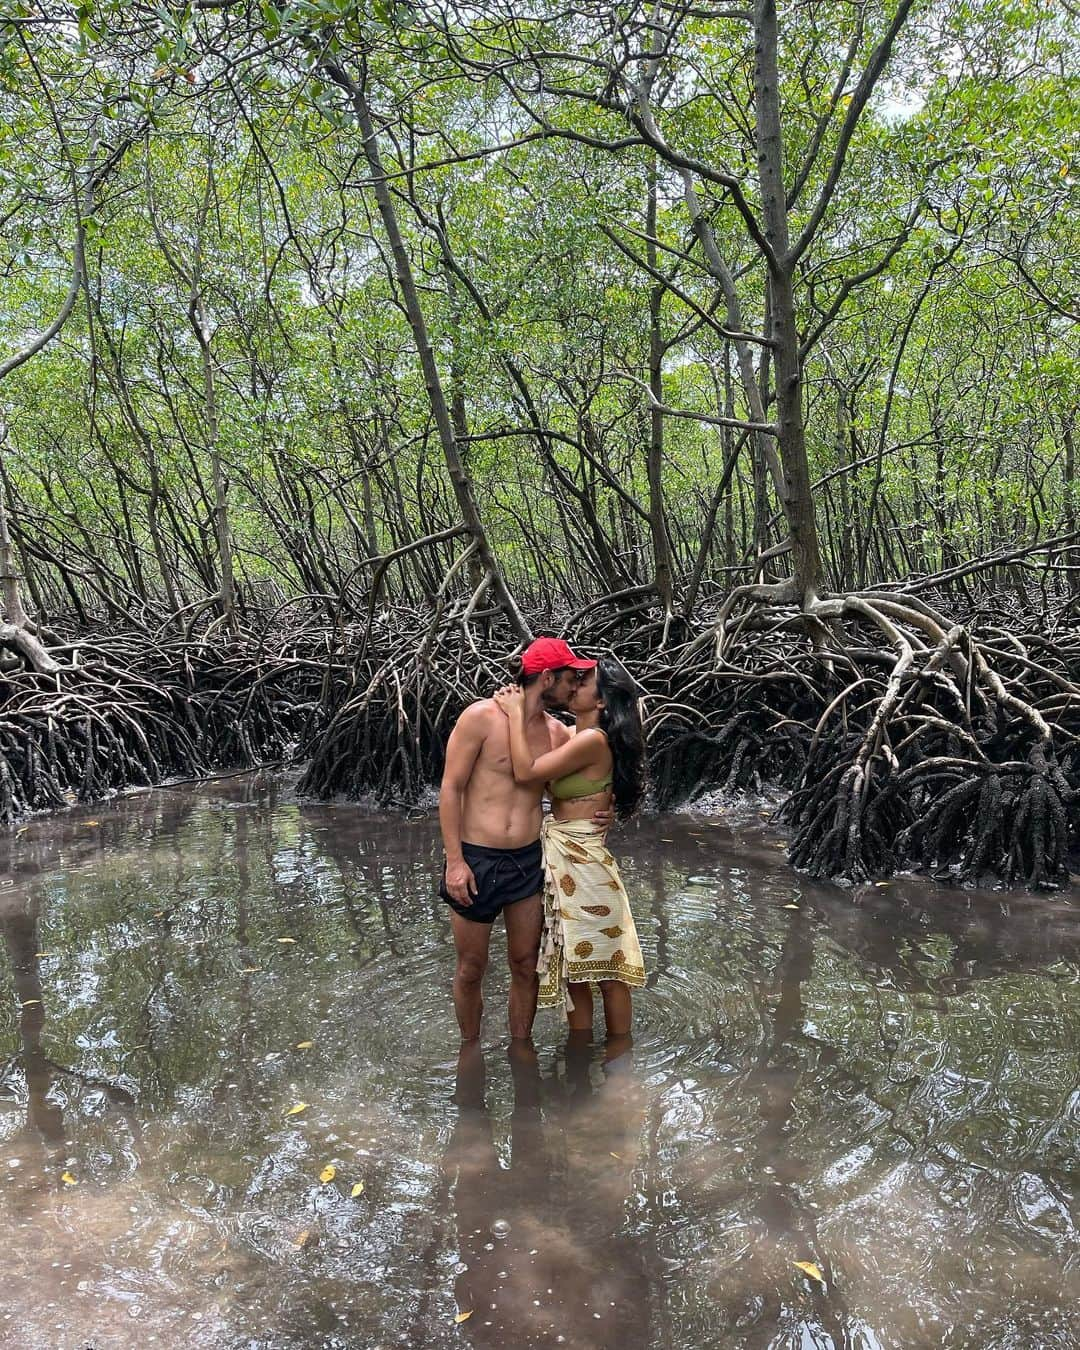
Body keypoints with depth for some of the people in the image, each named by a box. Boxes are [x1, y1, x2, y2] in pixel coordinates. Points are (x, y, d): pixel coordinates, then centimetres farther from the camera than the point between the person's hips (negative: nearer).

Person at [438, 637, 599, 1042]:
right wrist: (455, 861, -14)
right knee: (471, 969, 10)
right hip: (476, 861, -4)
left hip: (528, 861, 4)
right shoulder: (482, 716, -11)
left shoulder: (558, 732, 4)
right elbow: (450, 788, -10)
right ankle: (470, 1049, 32)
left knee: (526, 966, 12)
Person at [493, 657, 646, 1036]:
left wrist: (516, 712, -13)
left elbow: (525, 772, -20)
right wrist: (518, 710, 5)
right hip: (562, 856, 9)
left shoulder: (593, 740, -18)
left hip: (581, 860, -9)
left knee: (604, 968, 5)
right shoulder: (573, 736, 12)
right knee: (573, 966, 16)